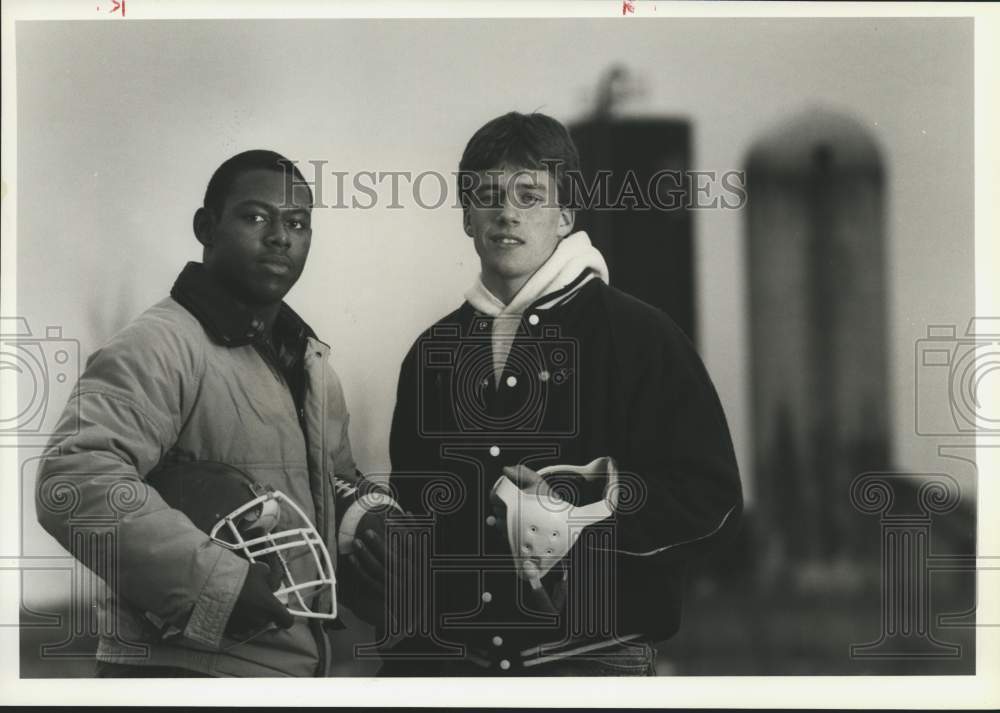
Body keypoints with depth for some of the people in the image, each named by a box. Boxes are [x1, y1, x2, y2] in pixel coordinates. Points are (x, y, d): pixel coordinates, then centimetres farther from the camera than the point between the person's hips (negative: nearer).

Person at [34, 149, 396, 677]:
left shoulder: (311, 364, 15)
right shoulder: (159, 346, -15)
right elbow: (74, 480, -27)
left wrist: (366, 524, 6)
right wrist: (214, 581, -27)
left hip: (299, 664, 8)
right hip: (186, 667, -8)